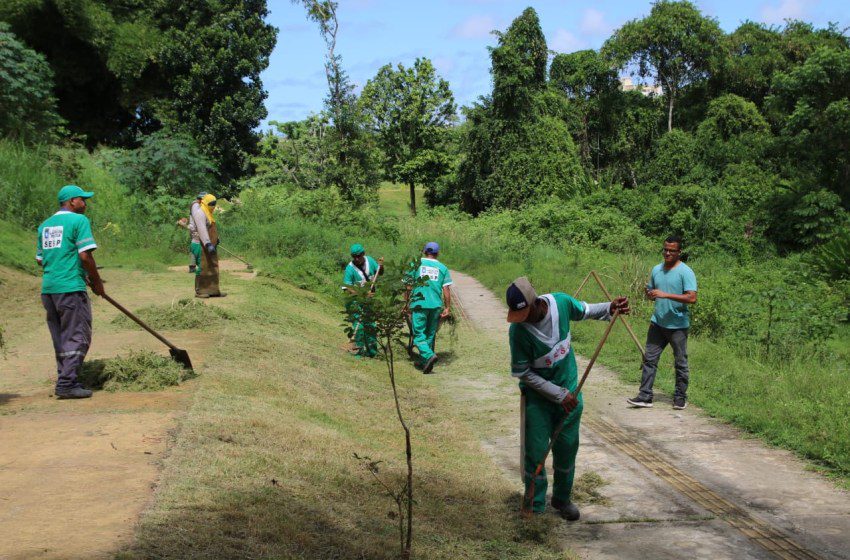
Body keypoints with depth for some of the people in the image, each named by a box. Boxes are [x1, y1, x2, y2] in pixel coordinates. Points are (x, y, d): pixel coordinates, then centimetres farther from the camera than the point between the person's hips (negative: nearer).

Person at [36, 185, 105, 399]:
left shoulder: (45, 224, 16)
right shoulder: (79, 220, -6)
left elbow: (40, 259, 19)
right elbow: (85, 255, -14)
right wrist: (96, 281, -2)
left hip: (48, 288, 8)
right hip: (70, 287, -8)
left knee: (60, 338, 14)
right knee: (77, 336, -3)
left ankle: (65, 379, 18)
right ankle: (67, 384, -7)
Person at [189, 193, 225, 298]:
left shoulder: (206, 213, 18)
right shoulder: (199, 212, -13)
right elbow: (202, 230, -24)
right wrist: (208, 244, -32)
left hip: (209, 245, 10)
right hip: (201, 246, -10)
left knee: (213, 268, 9)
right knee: (202, 268, -6)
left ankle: (213, 290, 13)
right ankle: (199, 291, 0)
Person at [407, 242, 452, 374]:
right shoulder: (442, 268, 6)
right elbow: (446, 290, 1)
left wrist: (407, 302, 9)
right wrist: (448, 308, 6)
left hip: (418, 304, -2)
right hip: (436, 305, 2)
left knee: (419, 334, -1)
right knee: (430, 334, 15)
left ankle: (428, 355, -23)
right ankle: (424, 361, 21)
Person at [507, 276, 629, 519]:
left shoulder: (561, 302, -18)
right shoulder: (518, 330, -27)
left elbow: (585, 311, 6)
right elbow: (522, 373, -17)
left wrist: (609, 308, -13)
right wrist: (558, 394, -17)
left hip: (569, 390, 3)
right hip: (537, 396, -3)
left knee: (567, 448, 12)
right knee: (535, 452, -2)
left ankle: (562, 499, 31)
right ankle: (534, 507, 16)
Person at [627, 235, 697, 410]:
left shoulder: (685, 272, -11)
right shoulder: (656, 270, 9)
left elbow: (692, 298, -21)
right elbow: (650, 291, 21)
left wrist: (666, 295, -26)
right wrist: (650, 294, -5)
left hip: (678, 325, -5)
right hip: (657, 323, 5)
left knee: (681, 362, 7)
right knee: (649, 359, 2)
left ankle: (680, 397, 18)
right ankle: (645, 396, 4)